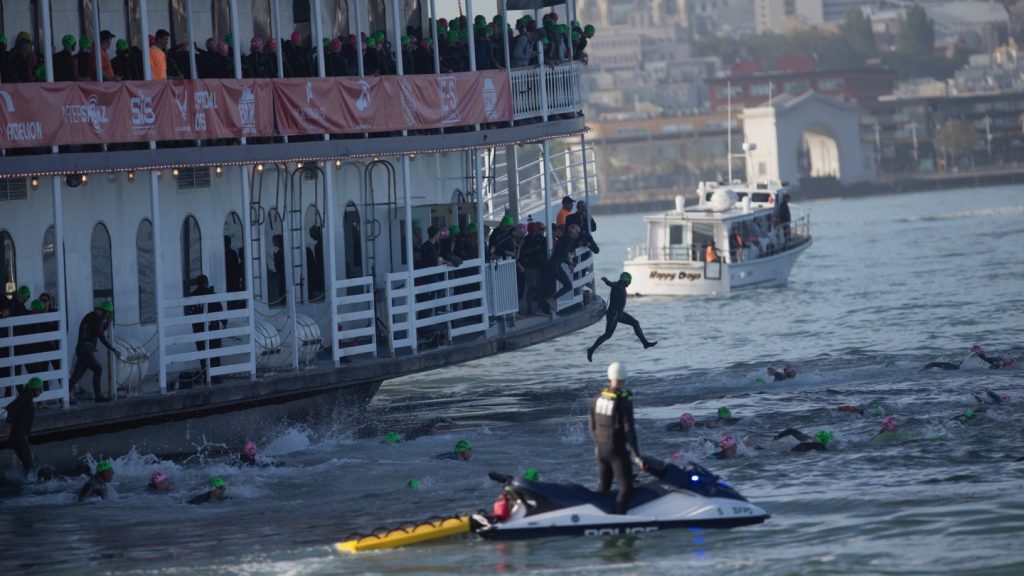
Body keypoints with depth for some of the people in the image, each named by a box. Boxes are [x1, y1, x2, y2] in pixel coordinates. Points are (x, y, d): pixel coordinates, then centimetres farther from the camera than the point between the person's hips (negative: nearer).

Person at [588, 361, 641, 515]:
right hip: (617, 449, -7)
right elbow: (629, 429, -18)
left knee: (603, 486, 19)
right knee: (626, 488, -5)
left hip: (601, 448, 7)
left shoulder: (599, 398, 2)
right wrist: (636, 454, -14)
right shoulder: (624, 401, -17)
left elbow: (591, 423, 11)